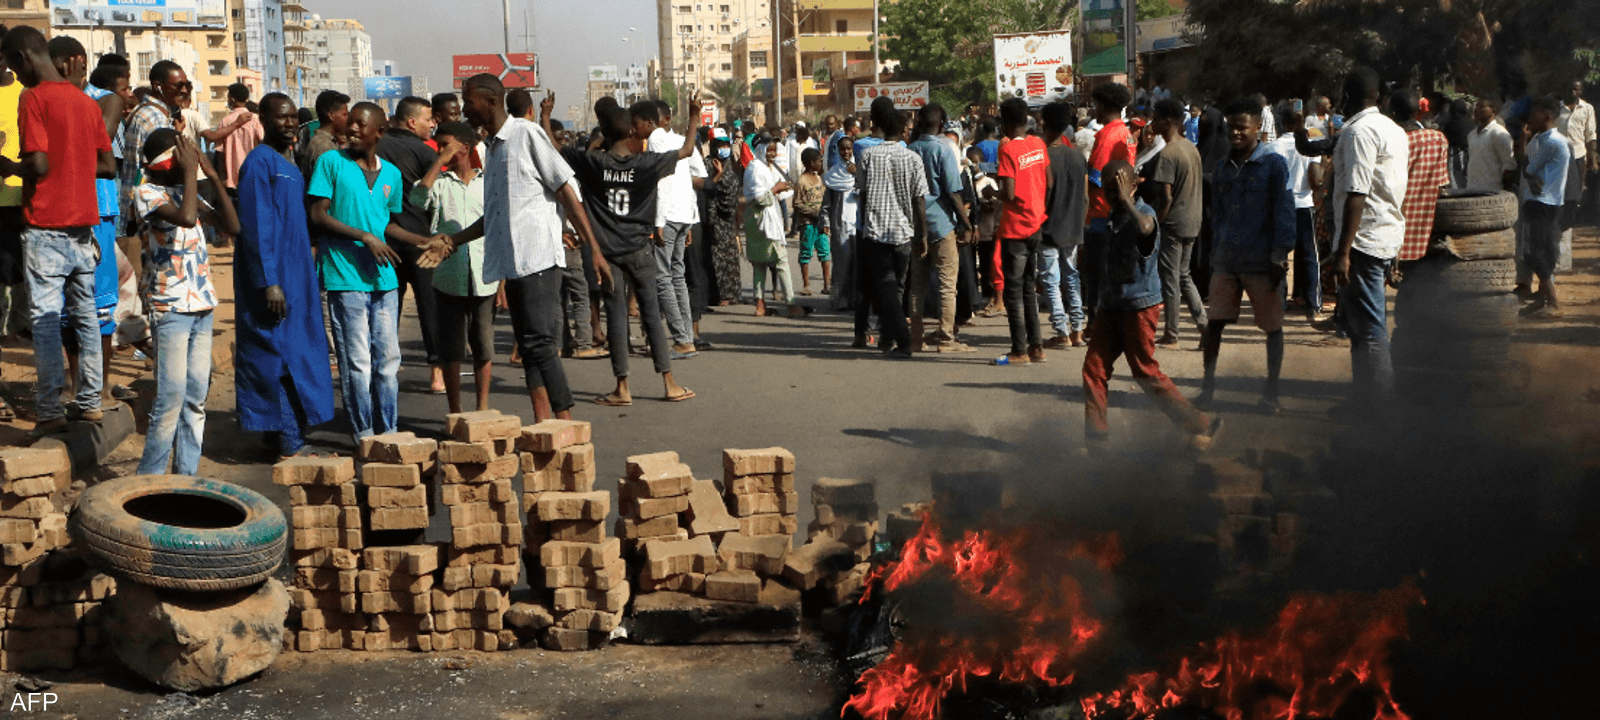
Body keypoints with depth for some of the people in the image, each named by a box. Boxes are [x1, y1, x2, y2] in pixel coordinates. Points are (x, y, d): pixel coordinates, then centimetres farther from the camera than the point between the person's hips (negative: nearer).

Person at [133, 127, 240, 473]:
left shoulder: (187, 192, 13)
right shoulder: (146, 194, -9)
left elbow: (232, 226, 6)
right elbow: (185, 218, -27)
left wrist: (213, 176, 1)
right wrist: (191, 172, -15)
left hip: (203, 306, 7)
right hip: (170, 308, -7)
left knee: (196, 396, 7)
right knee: (172, 395, -9)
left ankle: (186, 477, 13)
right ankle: (149, 478, 1)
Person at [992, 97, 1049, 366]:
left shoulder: (1008, 149, -16)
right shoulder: (1039, 145, 4)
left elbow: (1009, 194, -21)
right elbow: (1049, 184, 8)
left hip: (1015, 230, -7)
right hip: (1037, 225, 7)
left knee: (1014, 291, 0)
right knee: (1029, 288, 15)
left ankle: (1020, 351, 1)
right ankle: (1036, 347, 16)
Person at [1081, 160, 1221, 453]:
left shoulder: (1144, 213, -13)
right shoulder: (1112, 218, 12)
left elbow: (1145, 228, -42)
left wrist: (1126, 200, -34)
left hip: (1140, 305, -7)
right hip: (1111, 305, 7)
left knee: (1147, 373, -2)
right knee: (1094, 367, 0)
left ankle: (1200, 425, 9)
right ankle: (1096, 437, 6)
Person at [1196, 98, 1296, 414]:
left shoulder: (1273, 164, -5)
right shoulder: (1222, 168, 10)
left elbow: (1284, 212, -7)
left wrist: (1279, 257, -11)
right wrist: (1218, 246, 13)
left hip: (1262, 261, -4)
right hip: (1226, 260, 4)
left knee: (1272, 326, 5)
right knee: (1214, 323, 4)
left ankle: (1271, 392, 15)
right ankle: (1208, 384, 15)